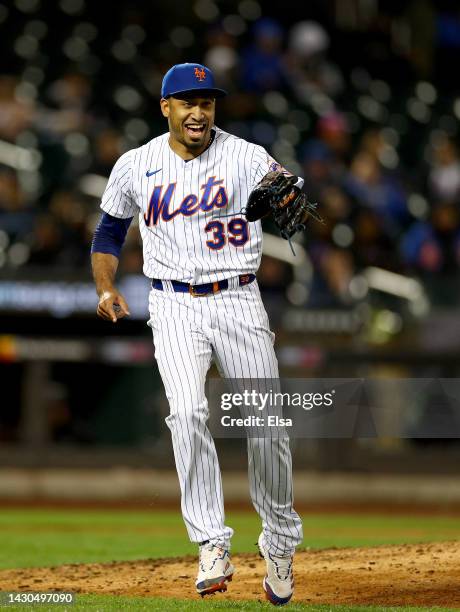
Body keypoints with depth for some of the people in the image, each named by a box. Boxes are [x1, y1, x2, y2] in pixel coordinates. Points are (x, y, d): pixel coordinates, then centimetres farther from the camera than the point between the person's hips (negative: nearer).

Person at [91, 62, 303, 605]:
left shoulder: (245, 158, -6)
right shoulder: (135, 166, 3)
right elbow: (109, 230, 17)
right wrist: (106, 288, 0)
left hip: (239, 303, -1)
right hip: (174, 307, 1)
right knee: (188, 412, -22)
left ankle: (280, 541, 23)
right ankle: (212, 546, -19)